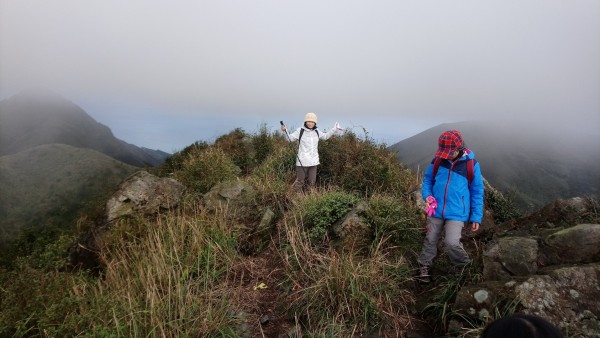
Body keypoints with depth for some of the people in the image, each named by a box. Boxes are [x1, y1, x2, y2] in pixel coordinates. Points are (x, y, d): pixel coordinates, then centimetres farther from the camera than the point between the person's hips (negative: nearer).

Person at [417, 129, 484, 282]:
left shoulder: (471, 164, -9)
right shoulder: (438, 160, -4)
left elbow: (477, 192, -1)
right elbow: (427, 179, 10)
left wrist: (476, 217, -2)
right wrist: (427, 195, -10)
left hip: (457, 212, -3)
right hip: (436, 210, 3)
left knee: (452, 242, -13)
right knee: (430, 240, 12)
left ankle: (465, 266, 19)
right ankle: (424, 267, 34)